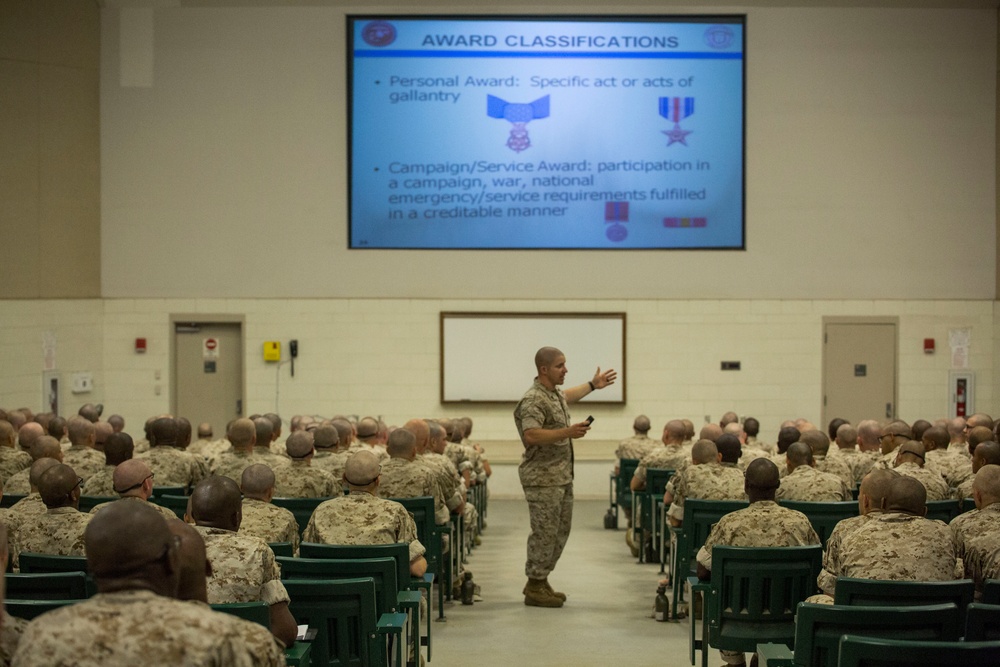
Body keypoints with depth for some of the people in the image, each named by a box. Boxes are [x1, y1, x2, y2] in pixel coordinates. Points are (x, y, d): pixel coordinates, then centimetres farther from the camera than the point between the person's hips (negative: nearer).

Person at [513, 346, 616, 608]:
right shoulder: (533, 400, -18)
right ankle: (535, 588, 2)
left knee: (560, 531, 14)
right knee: (545, 533, -6)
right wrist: (567, 432, -31)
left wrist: (593, 385, 47)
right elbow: (530, 436, -30)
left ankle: (540, 581, 23)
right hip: (543, 479, -10)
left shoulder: (555, 394, 14)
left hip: (562, 476, 10)